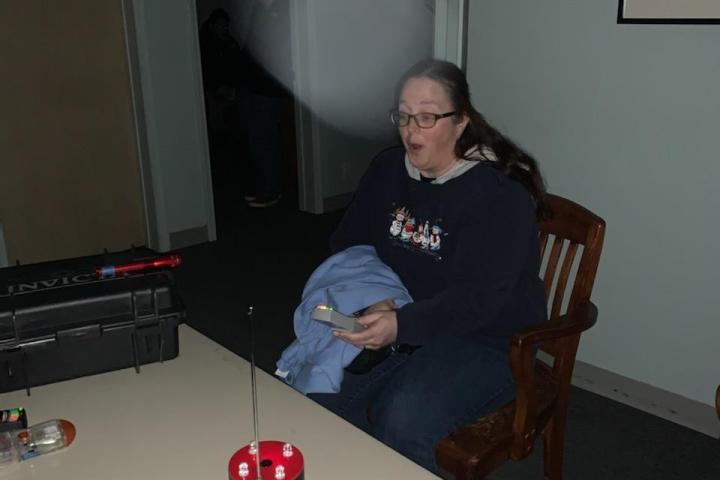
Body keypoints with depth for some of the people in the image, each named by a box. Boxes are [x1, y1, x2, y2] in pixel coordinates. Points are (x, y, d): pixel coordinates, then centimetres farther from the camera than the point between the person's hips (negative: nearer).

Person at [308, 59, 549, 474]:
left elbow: (476, 299, -23)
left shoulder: (501, 194, -16)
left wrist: (401, 325, -38)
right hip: (394, 326, 6)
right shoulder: (388, 169, 5)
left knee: (404, 424, -30)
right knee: (317, 393, -17)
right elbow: (347, 246, 9)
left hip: (481, 339, -5)